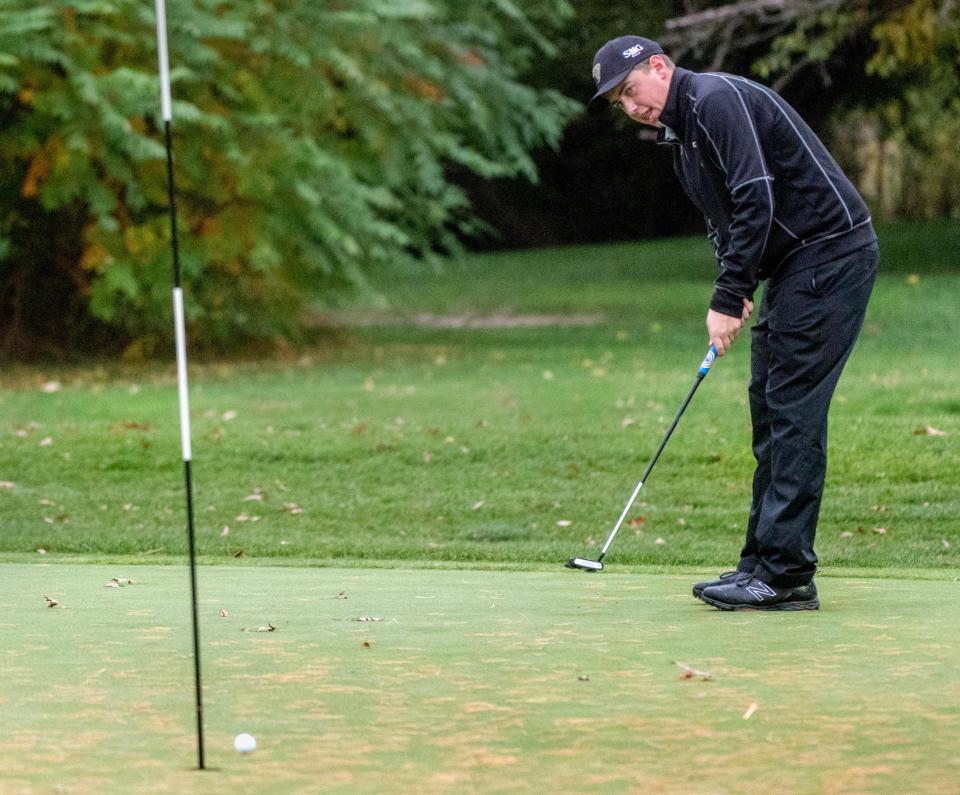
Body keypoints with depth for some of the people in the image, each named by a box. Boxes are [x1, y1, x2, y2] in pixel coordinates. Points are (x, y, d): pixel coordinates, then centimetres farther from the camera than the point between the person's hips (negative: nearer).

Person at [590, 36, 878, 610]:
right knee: (771, 411, 10)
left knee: (794, 412, -12)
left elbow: (757, 199, -23)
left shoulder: (717, 99, -15)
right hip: (794, 266, 11)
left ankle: (785, 574, -12)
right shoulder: (682, 133, 17)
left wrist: (728, 299, -20)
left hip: (830, 254, -11)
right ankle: (766, 564, 13)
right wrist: (738, 294, 4)